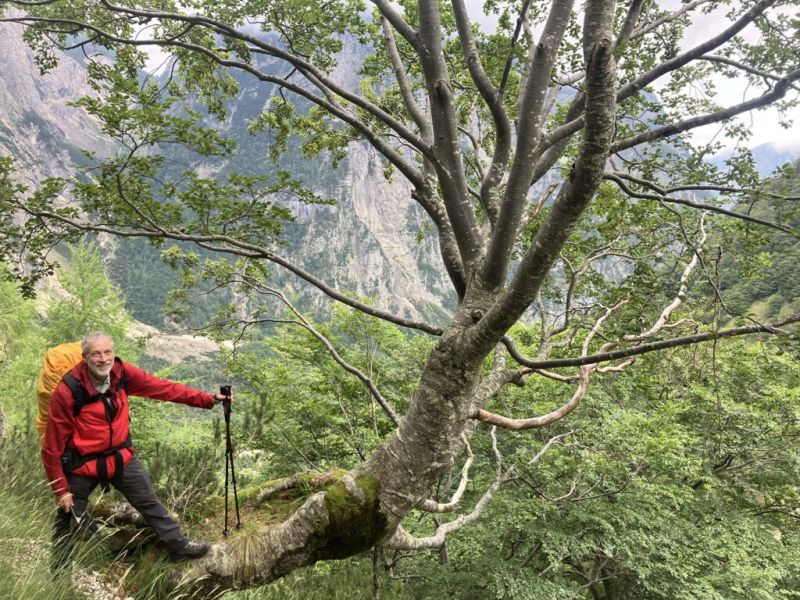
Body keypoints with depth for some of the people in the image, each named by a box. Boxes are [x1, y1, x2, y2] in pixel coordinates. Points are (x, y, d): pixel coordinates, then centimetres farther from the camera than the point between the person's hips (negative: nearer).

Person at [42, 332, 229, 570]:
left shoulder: (122, 373, -15)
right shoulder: (68, 391, -26)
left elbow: (163, 388, -10)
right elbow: (53, 445, -18)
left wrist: (206, 399, -14)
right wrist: (60, 489, -13)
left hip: (120, 456, 4)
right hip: (82, 463, -3)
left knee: (149, 501, 10)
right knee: (67, 517, 13)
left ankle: (179, 545, 23)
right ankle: (59, 572, 37)